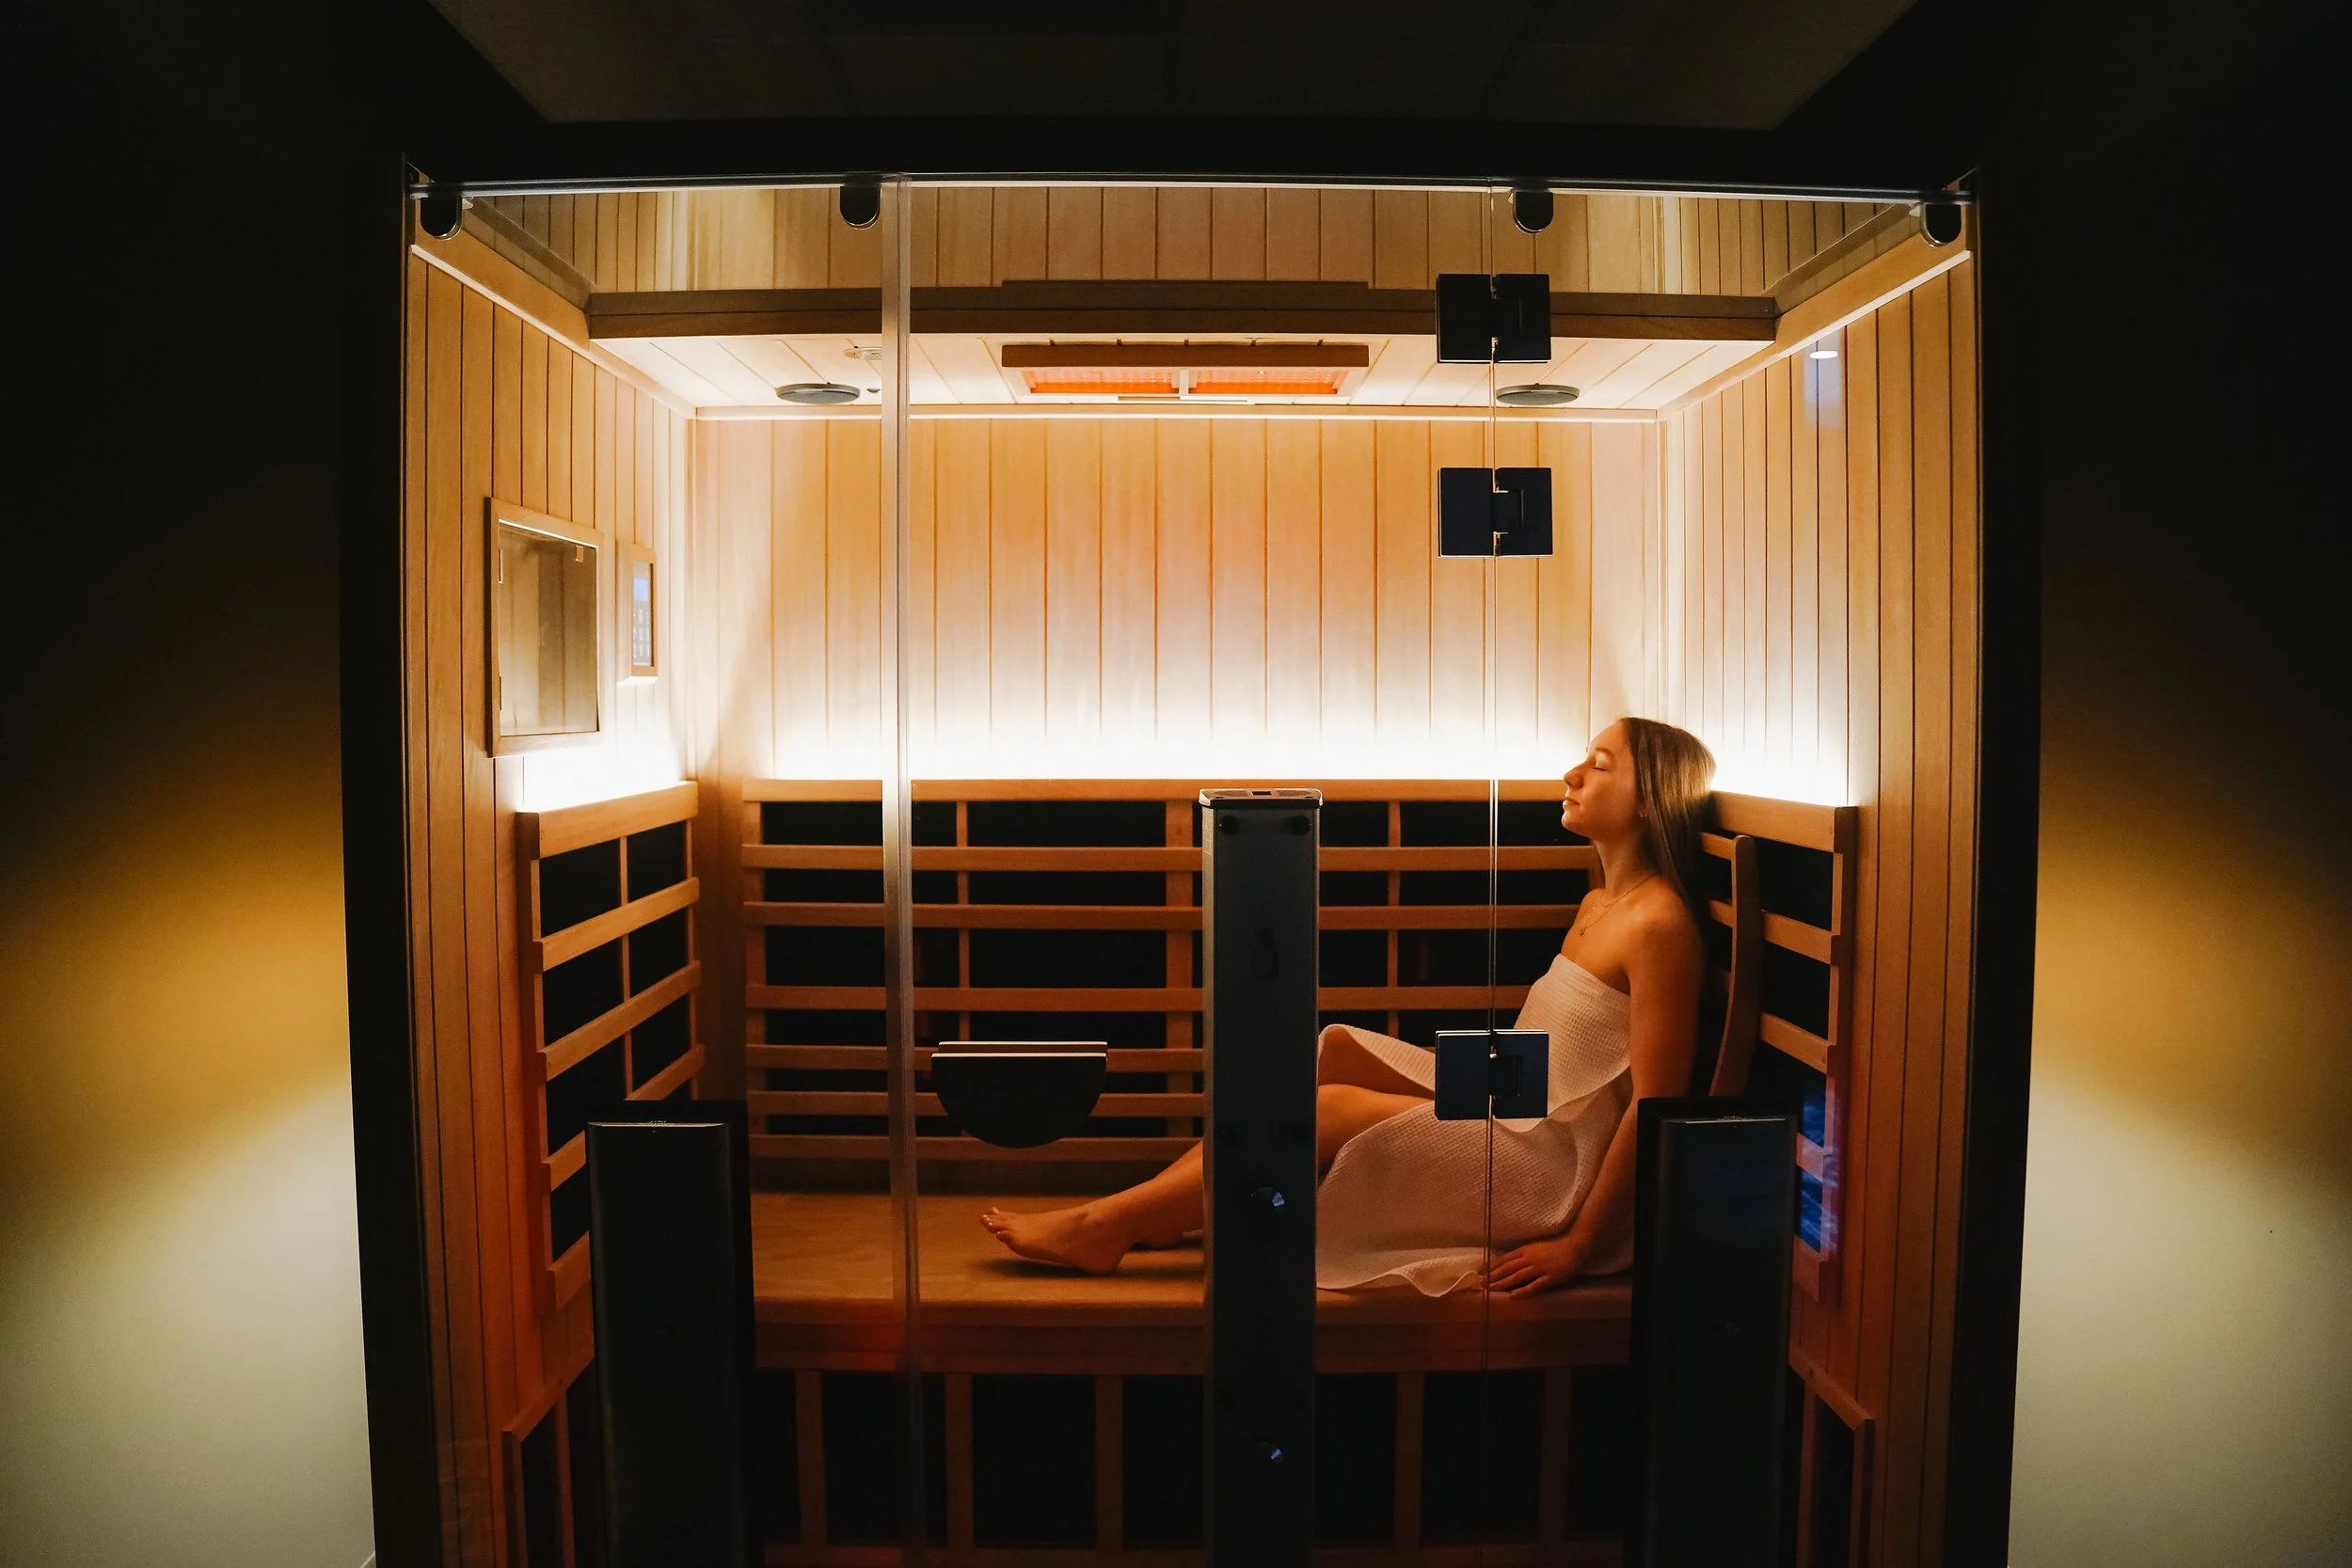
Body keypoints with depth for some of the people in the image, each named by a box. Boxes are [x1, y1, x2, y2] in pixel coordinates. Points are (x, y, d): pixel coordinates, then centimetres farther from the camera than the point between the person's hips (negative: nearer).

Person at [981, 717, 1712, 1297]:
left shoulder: (1658, 922, -17)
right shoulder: (1595, 906, 14)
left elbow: (1655, 1103, -20)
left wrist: (1580, 1244, -20)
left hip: (1557, 1169, -9)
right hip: (1509, 1122, 9)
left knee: (1331, 1108, -17)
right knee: (1334, 1048, -3)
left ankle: (1104, 1226, -10)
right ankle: (1160, 1208, -3)